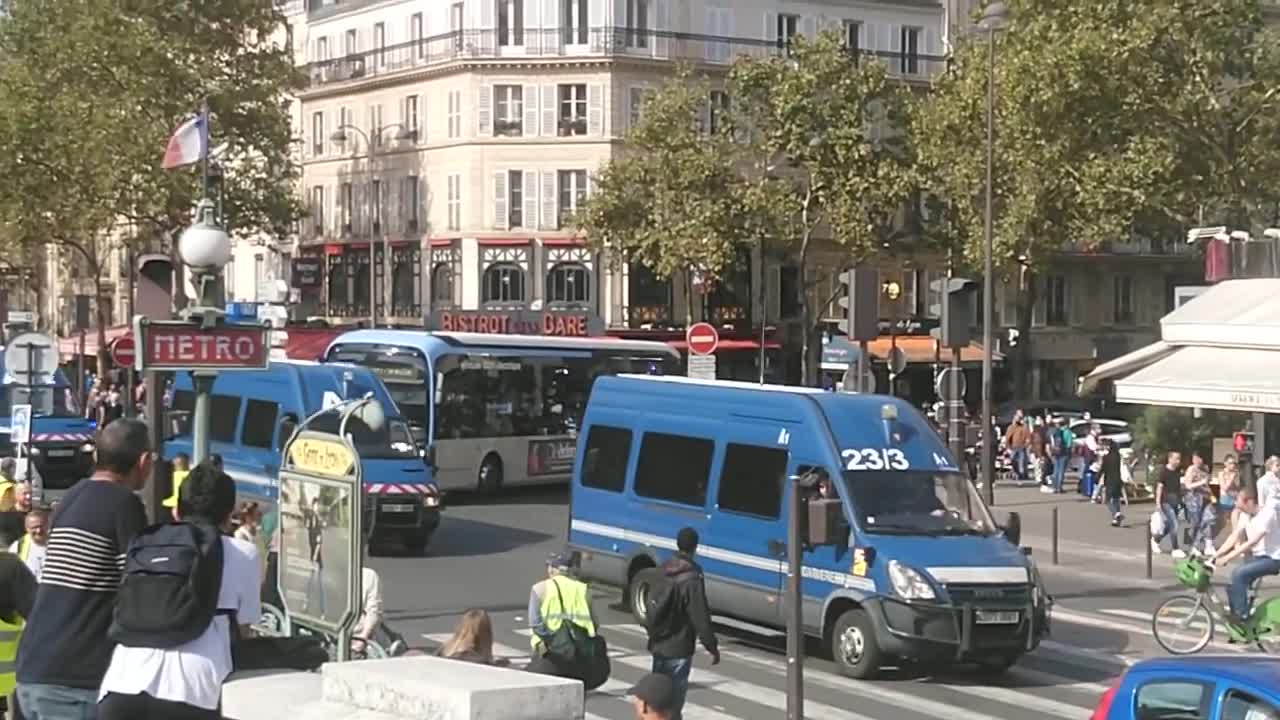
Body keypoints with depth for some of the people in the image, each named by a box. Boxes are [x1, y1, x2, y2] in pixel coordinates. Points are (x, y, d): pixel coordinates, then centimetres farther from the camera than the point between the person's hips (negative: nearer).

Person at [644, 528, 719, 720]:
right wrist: (712, 646, -11)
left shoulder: (663, 571, 4)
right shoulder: (692, 578, -19)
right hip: (678, 648, -7)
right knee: (674, 698, -3)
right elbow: (700, 617, -18)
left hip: (658, 645, 7)